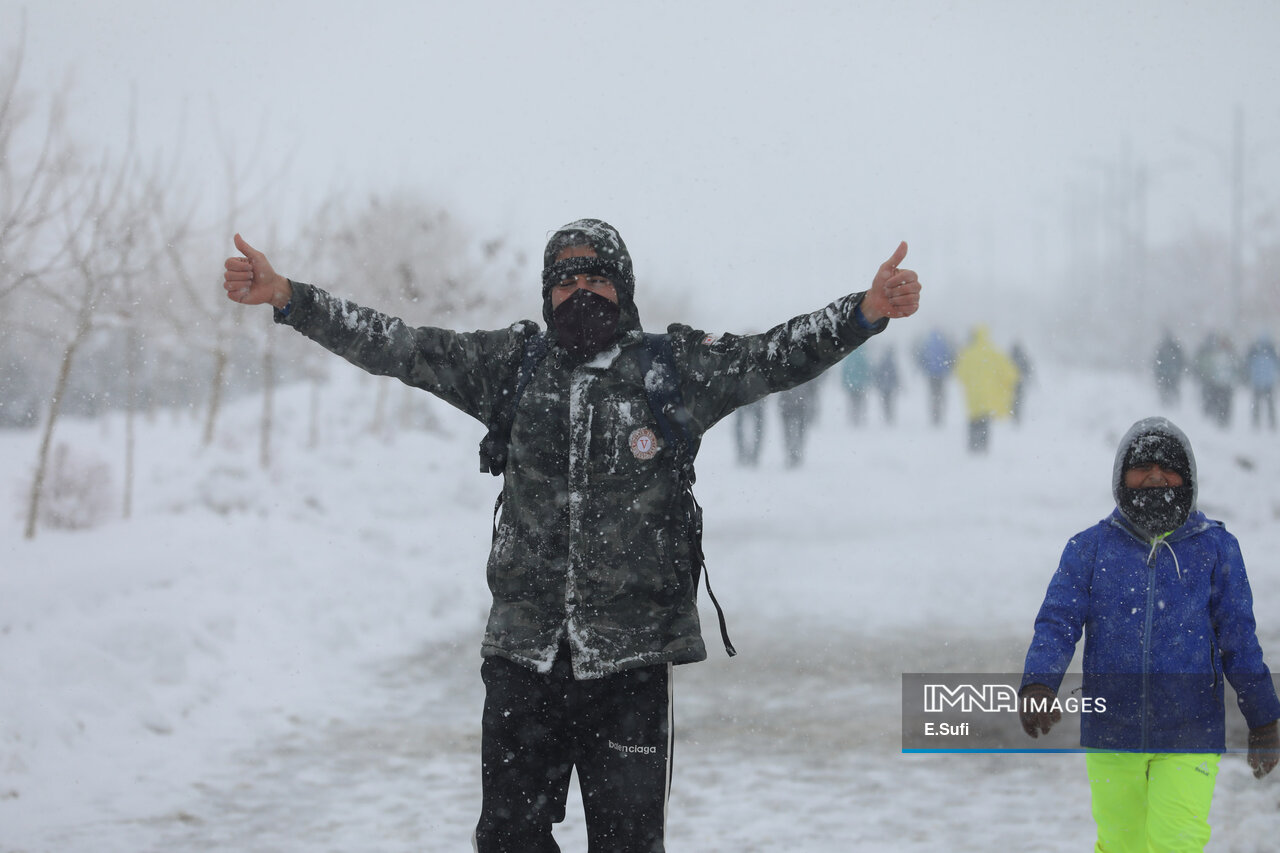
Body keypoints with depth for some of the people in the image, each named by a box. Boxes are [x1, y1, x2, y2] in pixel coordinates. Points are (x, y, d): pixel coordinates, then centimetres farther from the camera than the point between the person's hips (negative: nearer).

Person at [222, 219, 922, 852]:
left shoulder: (676, 368, 2)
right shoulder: (510, 365, 7)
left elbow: (774, 358, -7)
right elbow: (396, 348, 6)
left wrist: (867, 311, -24)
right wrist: (287, 298, -2)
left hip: (630, 656, -2)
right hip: (523, 652, 2)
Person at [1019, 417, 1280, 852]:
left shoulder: (1214, 548, 3)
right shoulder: (1090, 548, 3)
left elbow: (1239, 641, 7)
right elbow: (1057, 622, -3)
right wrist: (1037, 686, -22)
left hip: (1189, 737, -1)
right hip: (1111, 735, 1)